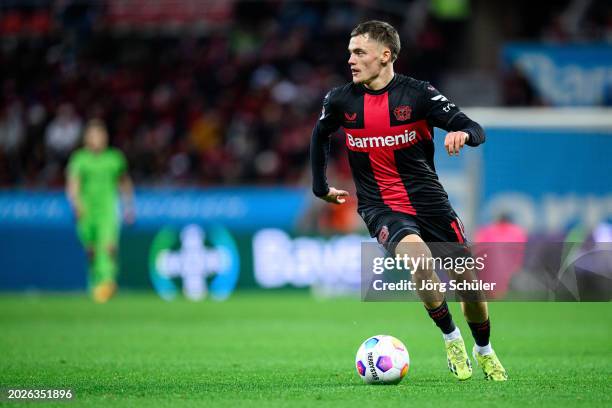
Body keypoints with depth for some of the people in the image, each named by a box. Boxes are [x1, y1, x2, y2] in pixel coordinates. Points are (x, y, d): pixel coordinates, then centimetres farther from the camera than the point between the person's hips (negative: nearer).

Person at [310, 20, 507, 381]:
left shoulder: (417, 93, -9)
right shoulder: (340, 101, -2)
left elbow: (475, 130, -11)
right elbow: (320, 135, 21)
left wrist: (462, 134, -34)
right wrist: (321, 188, 25)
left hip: (429, 200, 1)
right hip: (381, 208, 0)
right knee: (420, 259, -31)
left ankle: (484, 351, 32)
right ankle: (451, 339, -9)